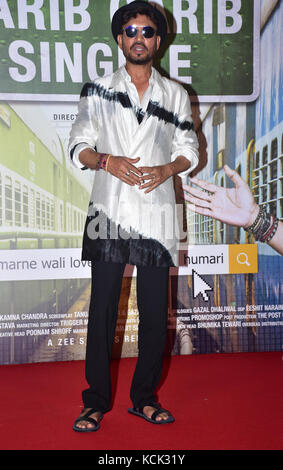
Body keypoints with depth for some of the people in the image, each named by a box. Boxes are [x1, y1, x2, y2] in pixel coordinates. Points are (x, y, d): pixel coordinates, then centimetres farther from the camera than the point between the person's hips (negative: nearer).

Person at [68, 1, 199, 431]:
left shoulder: (176, 94, 14)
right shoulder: (97, 90, 11)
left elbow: (189, 150, 13)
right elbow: (78, 146, 7)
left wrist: (168, 169, -8)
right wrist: (107, 161, -13)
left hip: (156, 212, 1)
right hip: (110, 211, -1)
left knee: (155, 312, 3)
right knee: (102, 308, 1)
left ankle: (144, 397, 21)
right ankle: (96, 401, 17)